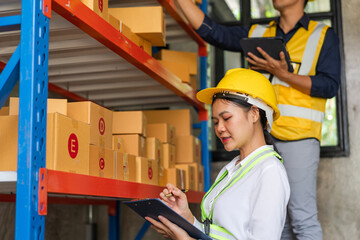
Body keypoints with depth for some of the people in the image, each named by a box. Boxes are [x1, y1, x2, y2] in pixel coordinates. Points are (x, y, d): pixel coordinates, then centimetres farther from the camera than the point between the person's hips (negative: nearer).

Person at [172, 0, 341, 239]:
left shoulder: (323, 35, 8)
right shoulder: (257, 34, 19)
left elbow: (330, 85, -3)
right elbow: (209, 30, 15)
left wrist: (282, 74, -11)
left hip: (299, 136, -4)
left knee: (302, 218, -9)